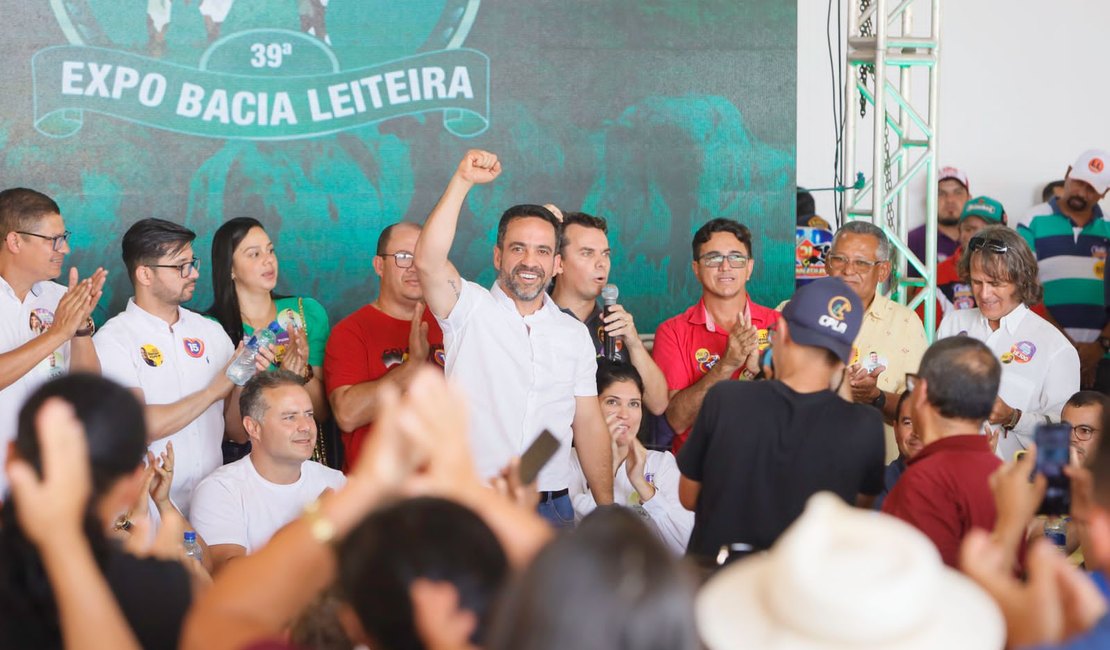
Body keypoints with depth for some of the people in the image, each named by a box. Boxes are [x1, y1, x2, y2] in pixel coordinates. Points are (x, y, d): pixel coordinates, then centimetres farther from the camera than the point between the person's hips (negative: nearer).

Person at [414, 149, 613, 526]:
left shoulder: (575, 335, 12)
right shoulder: (470, 309, 0)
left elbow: (589, 425, 12)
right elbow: (427, 262, -19)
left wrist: (607, 509, 7)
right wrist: (462, 182, -21)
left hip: (552, 507, 3)